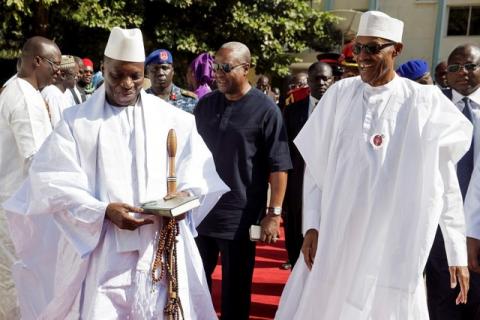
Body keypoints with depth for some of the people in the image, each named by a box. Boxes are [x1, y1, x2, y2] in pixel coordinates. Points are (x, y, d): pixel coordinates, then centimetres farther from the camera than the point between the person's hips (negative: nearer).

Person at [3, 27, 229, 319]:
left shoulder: (173, 119, 8)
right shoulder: (77, 120, 4)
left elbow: (197, 172, 10)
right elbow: (54, 182, -3)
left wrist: (183, 197, -12)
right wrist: (103, 211, -16)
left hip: (162, 248, 1)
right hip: (100, 251, -1)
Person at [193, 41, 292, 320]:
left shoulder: (265, 109, -8)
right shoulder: (205, 105, 7)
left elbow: (278, 166, -10)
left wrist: (274, 213, -13)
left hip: (241, 217, -4)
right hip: (200, 210, 5)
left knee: (235, 292, 8)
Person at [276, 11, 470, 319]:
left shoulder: (425, 102, -5)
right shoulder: (340, 93, 1)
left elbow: (445, 181, -2)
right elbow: (316, 165, 5)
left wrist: (458, 253, -2)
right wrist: (312, 225, -2)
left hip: (394, 245, -2)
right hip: (333, 236, 2)